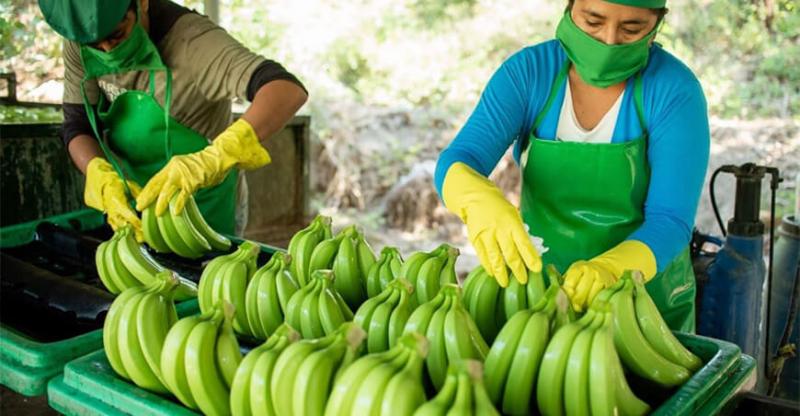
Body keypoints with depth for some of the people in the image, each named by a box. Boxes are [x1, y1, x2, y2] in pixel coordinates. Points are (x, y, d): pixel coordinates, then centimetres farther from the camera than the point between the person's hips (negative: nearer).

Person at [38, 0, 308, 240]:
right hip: (136, 201, 5)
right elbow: (76, 127, -7)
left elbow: (288, 90, -42)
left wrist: (214, 159, -56)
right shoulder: (79, 44, -12)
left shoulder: (190, 40, -30)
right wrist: (104, 180, -28)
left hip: (206, 211, -5)